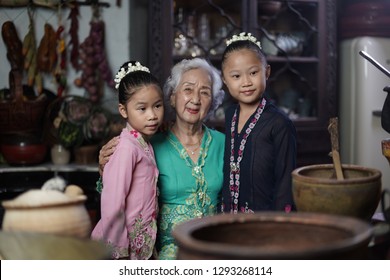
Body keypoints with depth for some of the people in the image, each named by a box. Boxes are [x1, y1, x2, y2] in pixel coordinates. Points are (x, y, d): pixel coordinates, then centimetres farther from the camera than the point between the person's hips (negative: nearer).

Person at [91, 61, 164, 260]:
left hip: (142, 243, 8)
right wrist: (119, 251, -18)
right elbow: (112, 204, -21)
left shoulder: (145, 144, 6)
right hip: (123, 244, -8)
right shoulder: (127, 148, -19)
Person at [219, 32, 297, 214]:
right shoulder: (229, 116, 4)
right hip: (228, 214, 5)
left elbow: (285, 180, -12)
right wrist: (222, 212, 12)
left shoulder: (279, 124, -14)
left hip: (266, 217, -5)